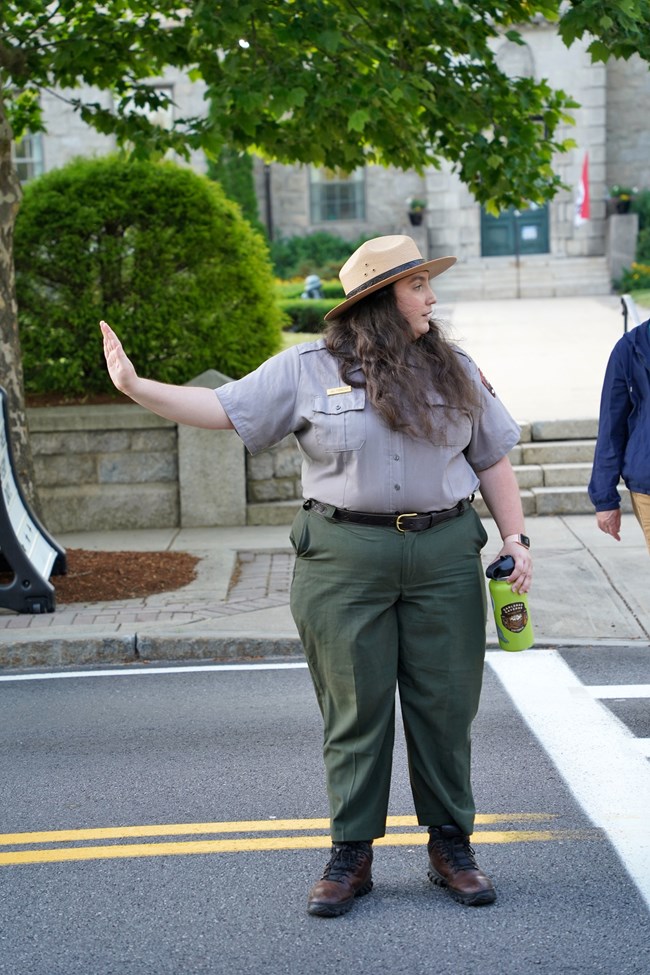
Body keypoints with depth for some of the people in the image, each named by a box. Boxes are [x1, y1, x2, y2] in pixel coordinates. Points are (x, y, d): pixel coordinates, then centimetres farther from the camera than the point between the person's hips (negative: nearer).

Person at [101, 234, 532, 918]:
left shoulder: (455, 371, 11)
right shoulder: (307, 370, 1)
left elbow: (492, 460, 16)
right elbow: (224, 408, 0)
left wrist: (516, 540, 8)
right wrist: (135, 386, -9)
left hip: (445, 555, 2)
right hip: (344, 560, -2)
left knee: (446, 706, 5)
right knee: (354, 709, 3)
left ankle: (451, 848, 19)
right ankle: (351, 855, 15)